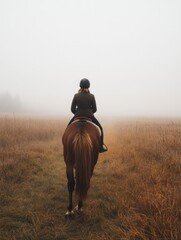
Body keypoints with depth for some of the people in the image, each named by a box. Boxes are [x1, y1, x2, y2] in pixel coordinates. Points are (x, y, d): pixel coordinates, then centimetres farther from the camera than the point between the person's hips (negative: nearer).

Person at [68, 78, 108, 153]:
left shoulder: (76, 96, -9)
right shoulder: (91, 96, -10)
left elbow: (72, 109, -5)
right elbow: (94, 109, -4)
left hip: (78, 116, 1)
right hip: (90, 116, -1)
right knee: (100, 128, 23)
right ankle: (101, 146, 22)